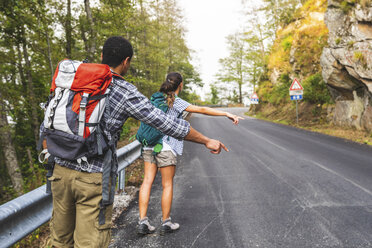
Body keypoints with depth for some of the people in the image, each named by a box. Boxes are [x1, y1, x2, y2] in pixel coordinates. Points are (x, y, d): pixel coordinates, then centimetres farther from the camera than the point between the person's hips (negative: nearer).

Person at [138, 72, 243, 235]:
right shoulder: (176, 102, -9)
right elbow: (202, 110, -14)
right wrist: (227, 114, -14)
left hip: (149, 144, 7)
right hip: (166, 146, -7)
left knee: (147, 181, 7)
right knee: (167, 185, 5)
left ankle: (143, 222, 6)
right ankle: (166, 223, 16)